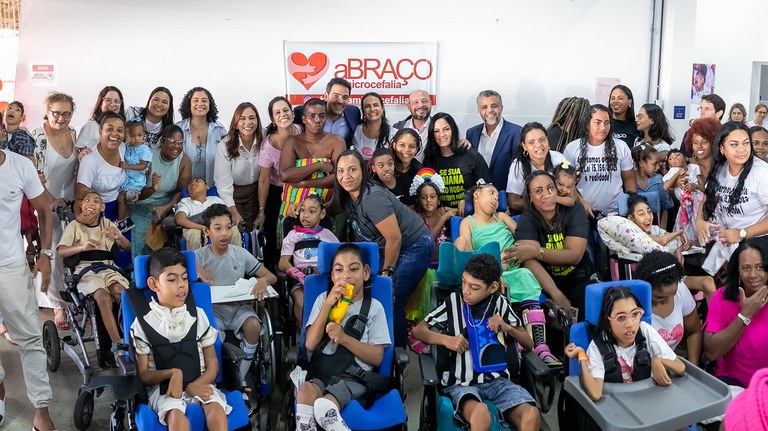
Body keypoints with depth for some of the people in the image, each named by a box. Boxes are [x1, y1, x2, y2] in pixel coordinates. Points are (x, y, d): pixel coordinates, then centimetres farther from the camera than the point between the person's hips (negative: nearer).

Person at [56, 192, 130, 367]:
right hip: (85, 269, -3)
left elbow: (127, 248, 13)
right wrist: (82, 247, -25)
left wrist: (119, 237, -11)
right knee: (103, 296, -34)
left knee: (121, 293, -32)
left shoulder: (107, 224, 15)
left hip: (107, 267, 3)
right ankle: (118, 345, -32)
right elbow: (60, 251, -5)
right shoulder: (75, 225, 6)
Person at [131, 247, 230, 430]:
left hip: (198, 384, 2)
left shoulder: (198, 315, 6)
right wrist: (172, 373, -19)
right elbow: (144, 375, 1)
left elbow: (212, 365, 6)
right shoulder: (143, 323, -1)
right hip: (163, 388, -2)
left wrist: (195, 385, -14)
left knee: (216, 407, -30)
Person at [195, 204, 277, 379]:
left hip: (239, 306, 1)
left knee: (253, 326, -30)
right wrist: (196, 270, -23)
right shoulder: (199, 257, -2)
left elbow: (272, 276, 4)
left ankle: (241, 378, -11)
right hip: (212, 308, -1)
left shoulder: (241, 254, 1)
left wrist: (262, 281, -19)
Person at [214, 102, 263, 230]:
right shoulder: (225, 145, -21)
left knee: (252, 230, 10)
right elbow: (223, 183, -21)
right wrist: (234, 213, -25)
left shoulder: (263, 142, -10)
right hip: (232, 194, -3)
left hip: (254, 193, 3)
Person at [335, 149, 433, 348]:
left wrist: (387, 271, -13)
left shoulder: (372, 197, -28)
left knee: (392, 302, -11)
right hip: (389, 248, 9)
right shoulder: (347, 197, -2)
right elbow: (362, 235, 14)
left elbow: (394, 238, -25)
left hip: (414, 246, -9)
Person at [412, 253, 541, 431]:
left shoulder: (500, 303, 7)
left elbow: (529, 344, 14)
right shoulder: (454, 301, 2)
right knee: (481, 414, -38)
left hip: (496, 379, 2)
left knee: (531, 415, -28)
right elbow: (418, 330, 7)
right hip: (461, 383, -2)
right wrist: (446, 339, -10)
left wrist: (507, 328, -6)